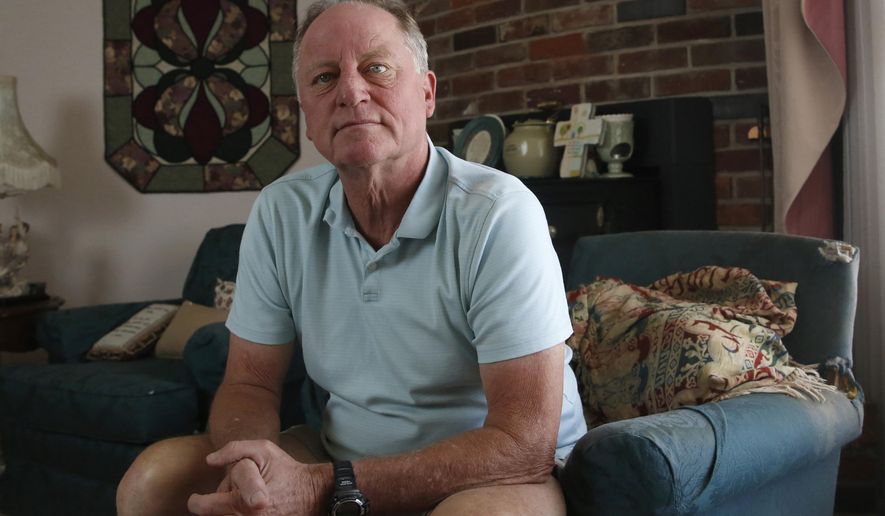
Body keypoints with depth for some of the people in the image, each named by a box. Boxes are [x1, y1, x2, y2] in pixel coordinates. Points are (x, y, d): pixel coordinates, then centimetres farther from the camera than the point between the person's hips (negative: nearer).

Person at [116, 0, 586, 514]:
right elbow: (250, 384, 2)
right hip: (342, 459, 5)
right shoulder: (280, 212, -3)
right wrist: (248, 467, -22)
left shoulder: (498, 214, -21)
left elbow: (523, 443, -24)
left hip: (493, 473, -4)